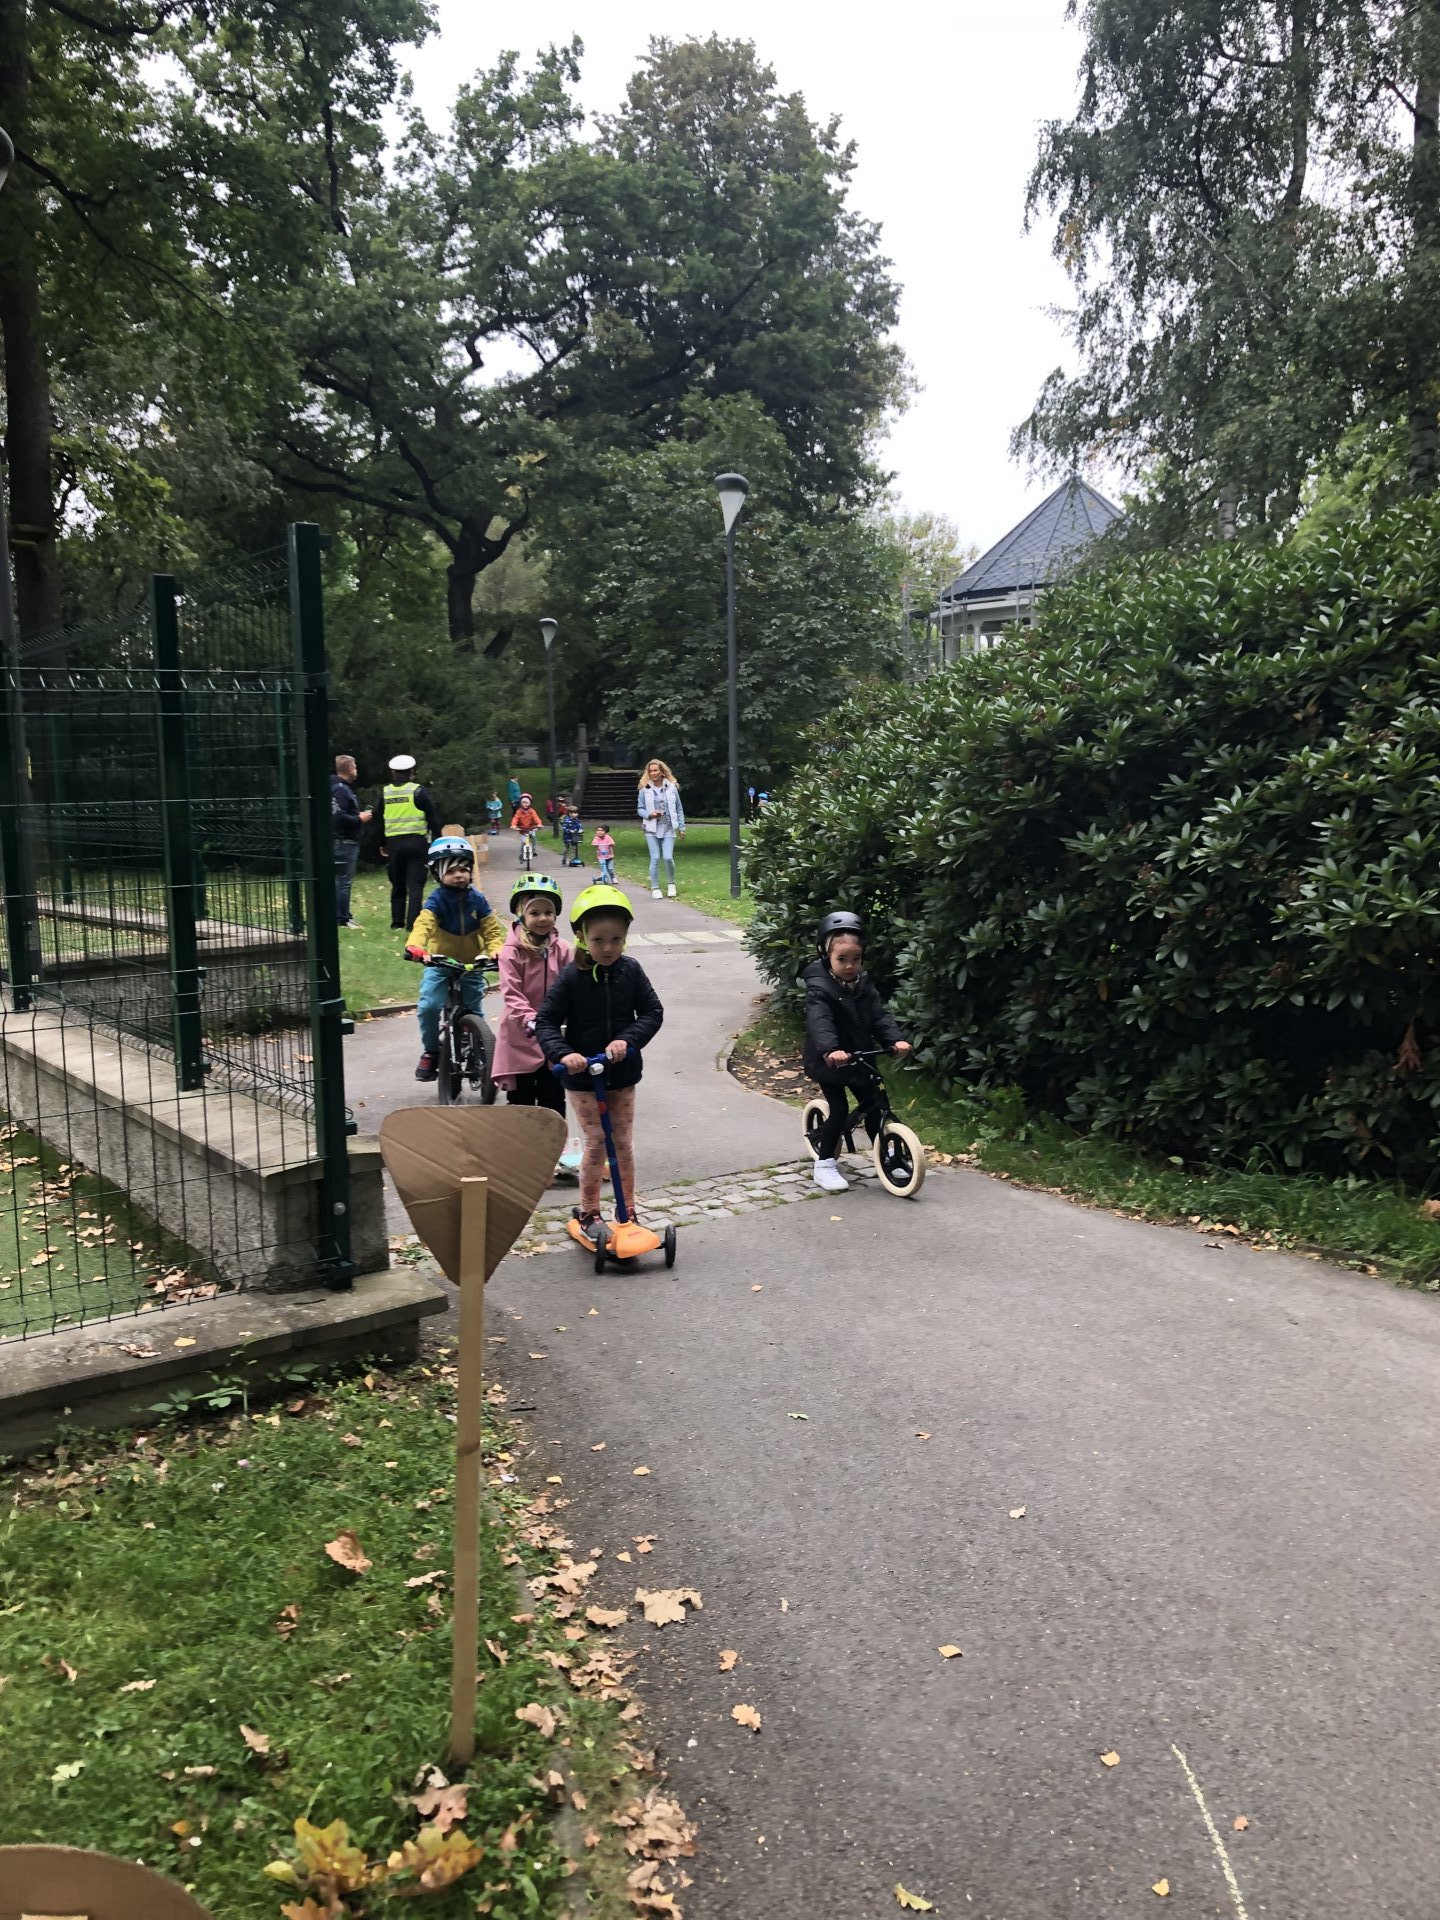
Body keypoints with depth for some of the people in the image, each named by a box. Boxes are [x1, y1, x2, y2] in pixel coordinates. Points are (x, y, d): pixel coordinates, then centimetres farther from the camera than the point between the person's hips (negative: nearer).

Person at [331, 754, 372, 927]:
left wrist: (360, 816, 10)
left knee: (342, 880, 13)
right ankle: (342, 918, -4)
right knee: (343, 880, -7)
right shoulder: (340, 790, -16)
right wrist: (360, 819, -14)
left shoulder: (344, 788, 17)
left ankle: (343, 916, 18)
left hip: (348, 841, 11)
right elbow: (339, 817, -25)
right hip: (344, 841, -11)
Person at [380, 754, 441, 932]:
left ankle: (397, 923, 18)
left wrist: (382, 844, 23)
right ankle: (413, 924, -9)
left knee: (397, 886, 14)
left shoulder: (385, 793, 7)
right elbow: (433, 817, -4)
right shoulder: (419, 791, -4)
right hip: (416, 842, -3)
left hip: (393, 843, 3)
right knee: (415, 885, -2)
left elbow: (380, 821, 14)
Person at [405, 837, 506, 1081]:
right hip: (439, 963, -2)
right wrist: (414, 945, -50)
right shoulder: (436, 901, -13)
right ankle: (430, 1051, 2)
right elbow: (423, 924, -29)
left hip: (471, 964, 2)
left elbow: (492, 929, -4)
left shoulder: (477, 900, -4)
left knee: (474, 1012, 6)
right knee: (429, 1006, -19)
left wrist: (497, 950, -26)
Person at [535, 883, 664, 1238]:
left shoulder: (631, 971, -4)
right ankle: (588, 1212, 16)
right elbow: (545, 1021, -10)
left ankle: (628, 1213, 22)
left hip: (622, 1074, 2)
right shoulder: (571, 977, -11)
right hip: (582, 1076, -2)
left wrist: (628, 1039, -20)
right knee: (596, 1143, -1)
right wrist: (562, 1053, -27)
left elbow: (652, 1012, -3)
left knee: (624, 1144, 7)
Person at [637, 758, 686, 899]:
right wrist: (649, 814, -12)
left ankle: (671, 883, 15)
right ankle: (654, 888, 11)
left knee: (668, 857, -10)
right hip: (652, 829, 0)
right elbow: (640, 809, 8)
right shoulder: (645, 789, 0)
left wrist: (681, 827, 6)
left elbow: (679, 809, 7)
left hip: (668, 828, 0)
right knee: (655, 858, -2)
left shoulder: (671, 787, 1)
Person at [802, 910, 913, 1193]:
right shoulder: (819, 988, -21)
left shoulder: (864, 984, 0)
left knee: (873, 1106, 9)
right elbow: (819, 1022, -37)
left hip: (860, 1058, 6)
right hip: (829, 1062, -6)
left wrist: (895, 1039, -25)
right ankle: (824, 1164, 7)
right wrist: (830, 1050, -54)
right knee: (839, 1110, -7)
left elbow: (880, 1014, -7)